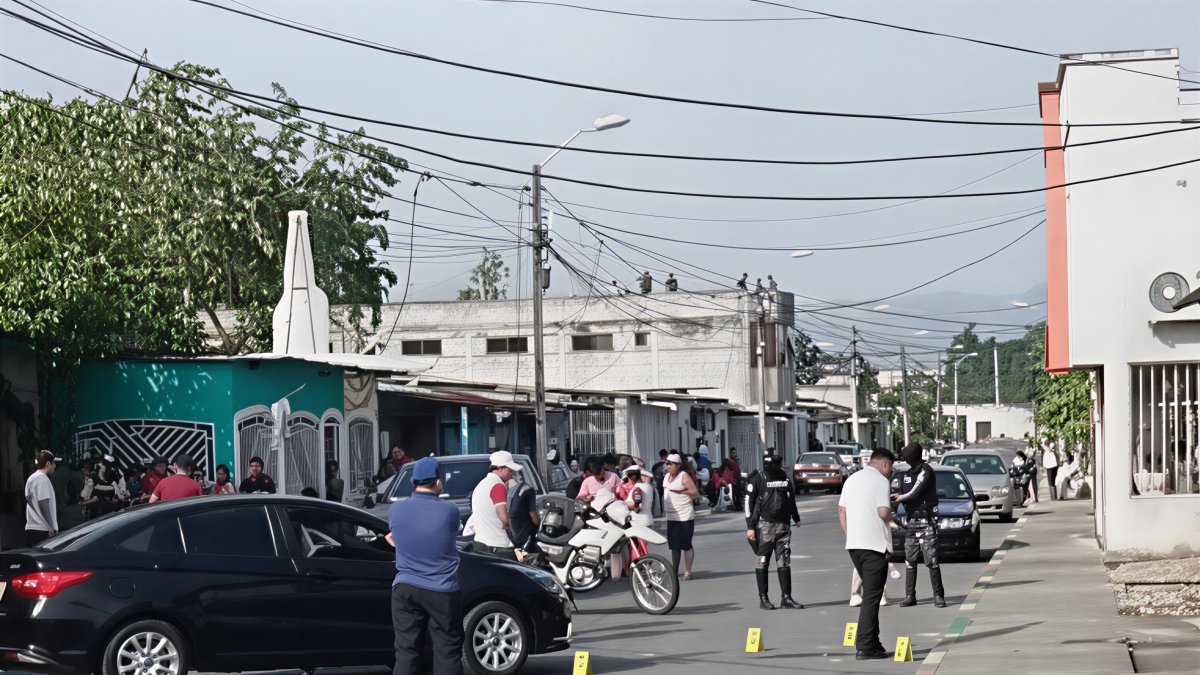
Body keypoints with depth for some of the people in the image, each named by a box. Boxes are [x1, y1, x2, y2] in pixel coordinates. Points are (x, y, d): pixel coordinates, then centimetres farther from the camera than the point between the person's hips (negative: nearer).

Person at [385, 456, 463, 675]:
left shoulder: (396, 510, -3)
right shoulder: (449, 511, -9)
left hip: (405, 589, 2)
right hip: (442, 591, -2)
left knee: (406, 651, 6)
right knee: (447, 653, 4)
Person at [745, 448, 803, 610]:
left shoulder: (785, 478, 11)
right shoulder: (758, 479, -5)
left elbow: (791, 499, 26)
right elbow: (749, 502, -5)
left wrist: (796, 518, 34)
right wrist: (750, 527, -9)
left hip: (783, 525, 4)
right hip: (765, 525, -4)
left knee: (784, 562, 2)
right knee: (763, 562, 2)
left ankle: (786, 598, 4)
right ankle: (763, 598, 8)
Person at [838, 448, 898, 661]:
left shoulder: (851, 479, 15)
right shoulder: (881, 481, -8)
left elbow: (841, 511, 15)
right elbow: (884, 512, -17)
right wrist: (890, 519, 4)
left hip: (853, 544, 8)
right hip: (874, 544, -8)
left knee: (869, 593, 17)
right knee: (871, 597, -6)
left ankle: (871, 642, 19)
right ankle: (865, 647, -8)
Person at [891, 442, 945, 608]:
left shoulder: (926, 472, -11)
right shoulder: (907, 474, 14)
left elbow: (914, 493, -16)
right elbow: (903, 494, 15)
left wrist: (899, 498, 1)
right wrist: (896, 496, -7)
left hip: (927, 521, -7)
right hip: (912, 521, 7)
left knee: (931, 560, -8)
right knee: (910, 560, 5)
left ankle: (938, 595, -4)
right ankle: (910, 596, 8)